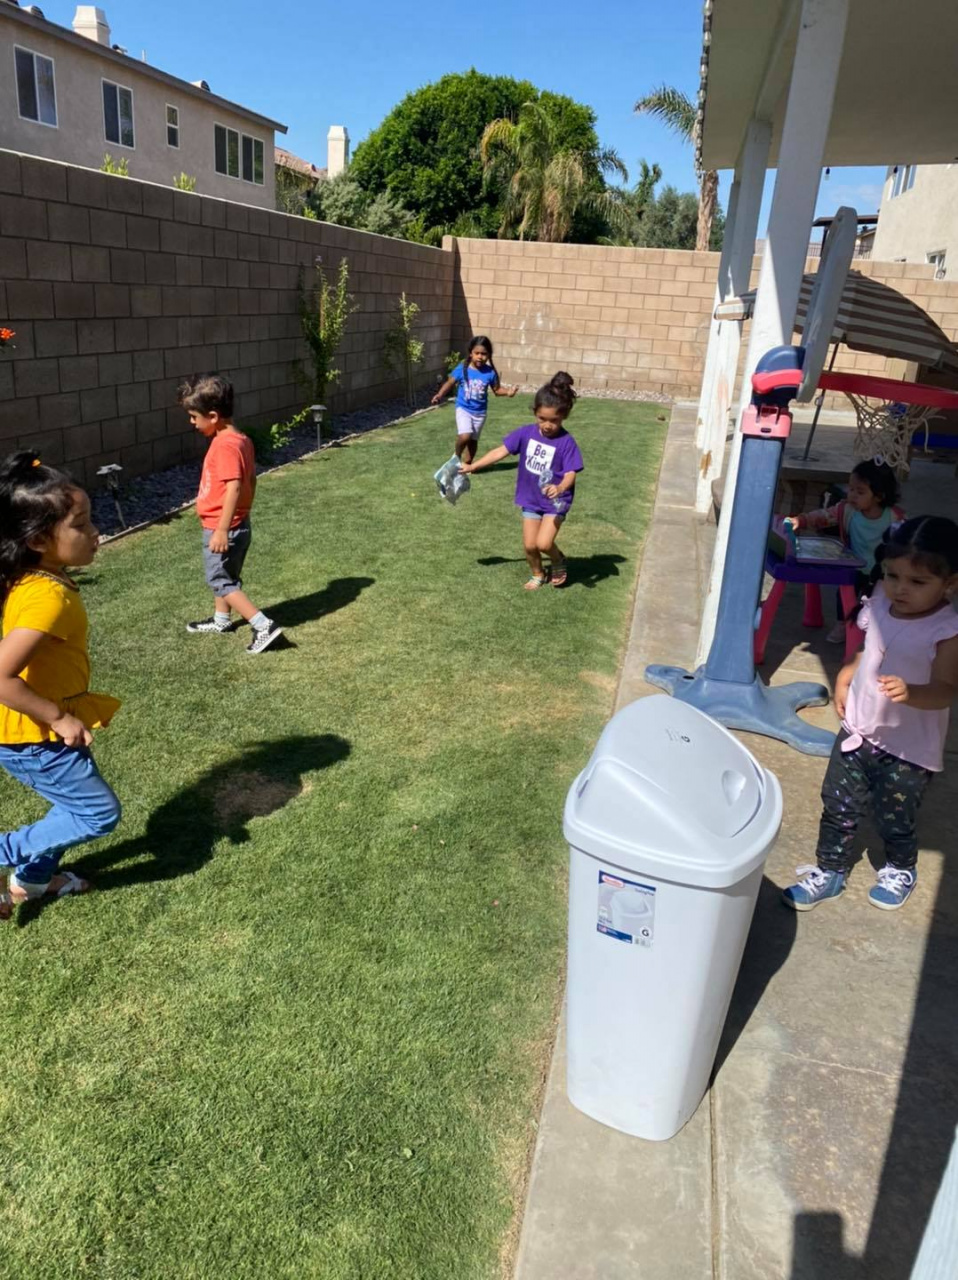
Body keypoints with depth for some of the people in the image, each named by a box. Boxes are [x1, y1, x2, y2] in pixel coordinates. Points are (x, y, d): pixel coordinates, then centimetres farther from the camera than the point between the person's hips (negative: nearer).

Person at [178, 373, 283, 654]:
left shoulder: (225, 444, -24)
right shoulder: (240, 439, 6)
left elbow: (234, 487, -30)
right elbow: (250, 481, 14)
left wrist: (222, 530, -29)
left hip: (223, 529, -10)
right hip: (239, 524, 10)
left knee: (222, 582, 0)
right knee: (224, 577, 24)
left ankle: (264, 626, -5)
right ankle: (221, 621, 41)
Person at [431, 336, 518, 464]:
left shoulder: (490, 372, -9)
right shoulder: (462, 369, -13)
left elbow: (496, 389, 2)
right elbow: (449, 383, -4)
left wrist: (508, 392, -17)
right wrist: (439, 395, -18)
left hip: (480, 412, 2)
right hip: (463, 409, -2)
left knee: (473, 440, 13)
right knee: (465, 436, -21)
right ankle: (456, 456, 9)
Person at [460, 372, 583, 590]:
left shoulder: (566, 442, -19)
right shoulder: (526, 433, -8)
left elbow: (570, 474, -21)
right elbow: (501, 451, -2)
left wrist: (560, 488, -43)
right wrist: (473, 466, -1)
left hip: (555, 502, -4)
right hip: (530, 500, 4)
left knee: (543, 543, -16)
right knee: (529, 545, 7)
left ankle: (559, 562, 17)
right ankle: (537, 574, 36)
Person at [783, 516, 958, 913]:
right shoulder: (879, 607, -4)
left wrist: (911, 693, -46)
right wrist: (845, 676, 1)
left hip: (908, 750, -5)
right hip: (857, 732, 5)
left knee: (895, 820, 15)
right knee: (837, 807, 14)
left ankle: (901, 869, 45)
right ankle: (830, 871, 33)